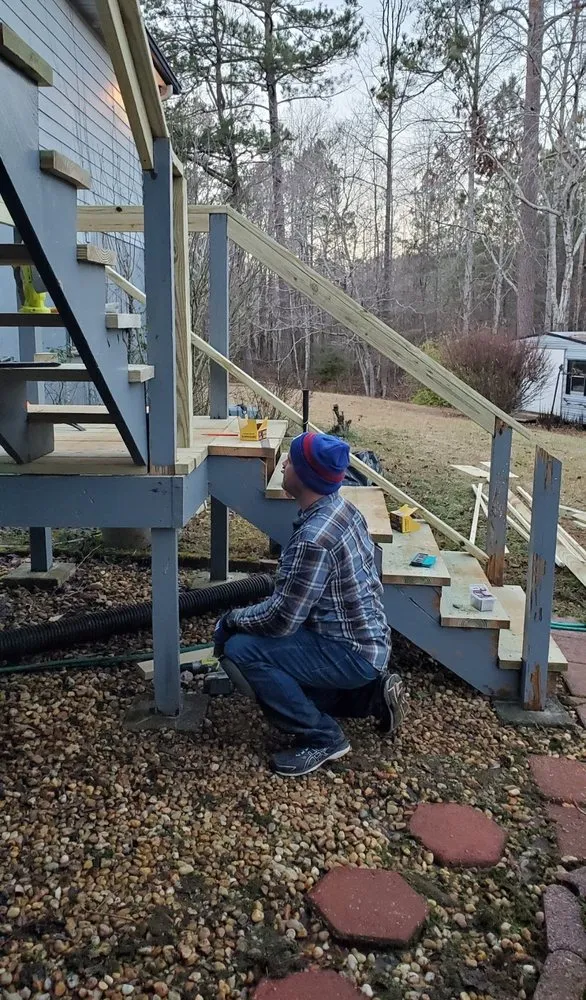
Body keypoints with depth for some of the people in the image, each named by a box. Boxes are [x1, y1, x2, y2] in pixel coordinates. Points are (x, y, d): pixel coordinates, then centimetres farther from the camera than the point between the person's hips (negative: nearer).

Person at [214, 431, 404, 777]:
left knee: (241, 649, -17)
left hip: (351, 651, -10)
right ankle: (369, 693, 17)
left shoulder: (313, 538, -28)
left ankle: (321, 738, -5)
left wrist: (231, 620, -6)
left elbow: (281, 619, -24)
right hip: (367, 638, 10)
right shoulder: (341, 507, 2)